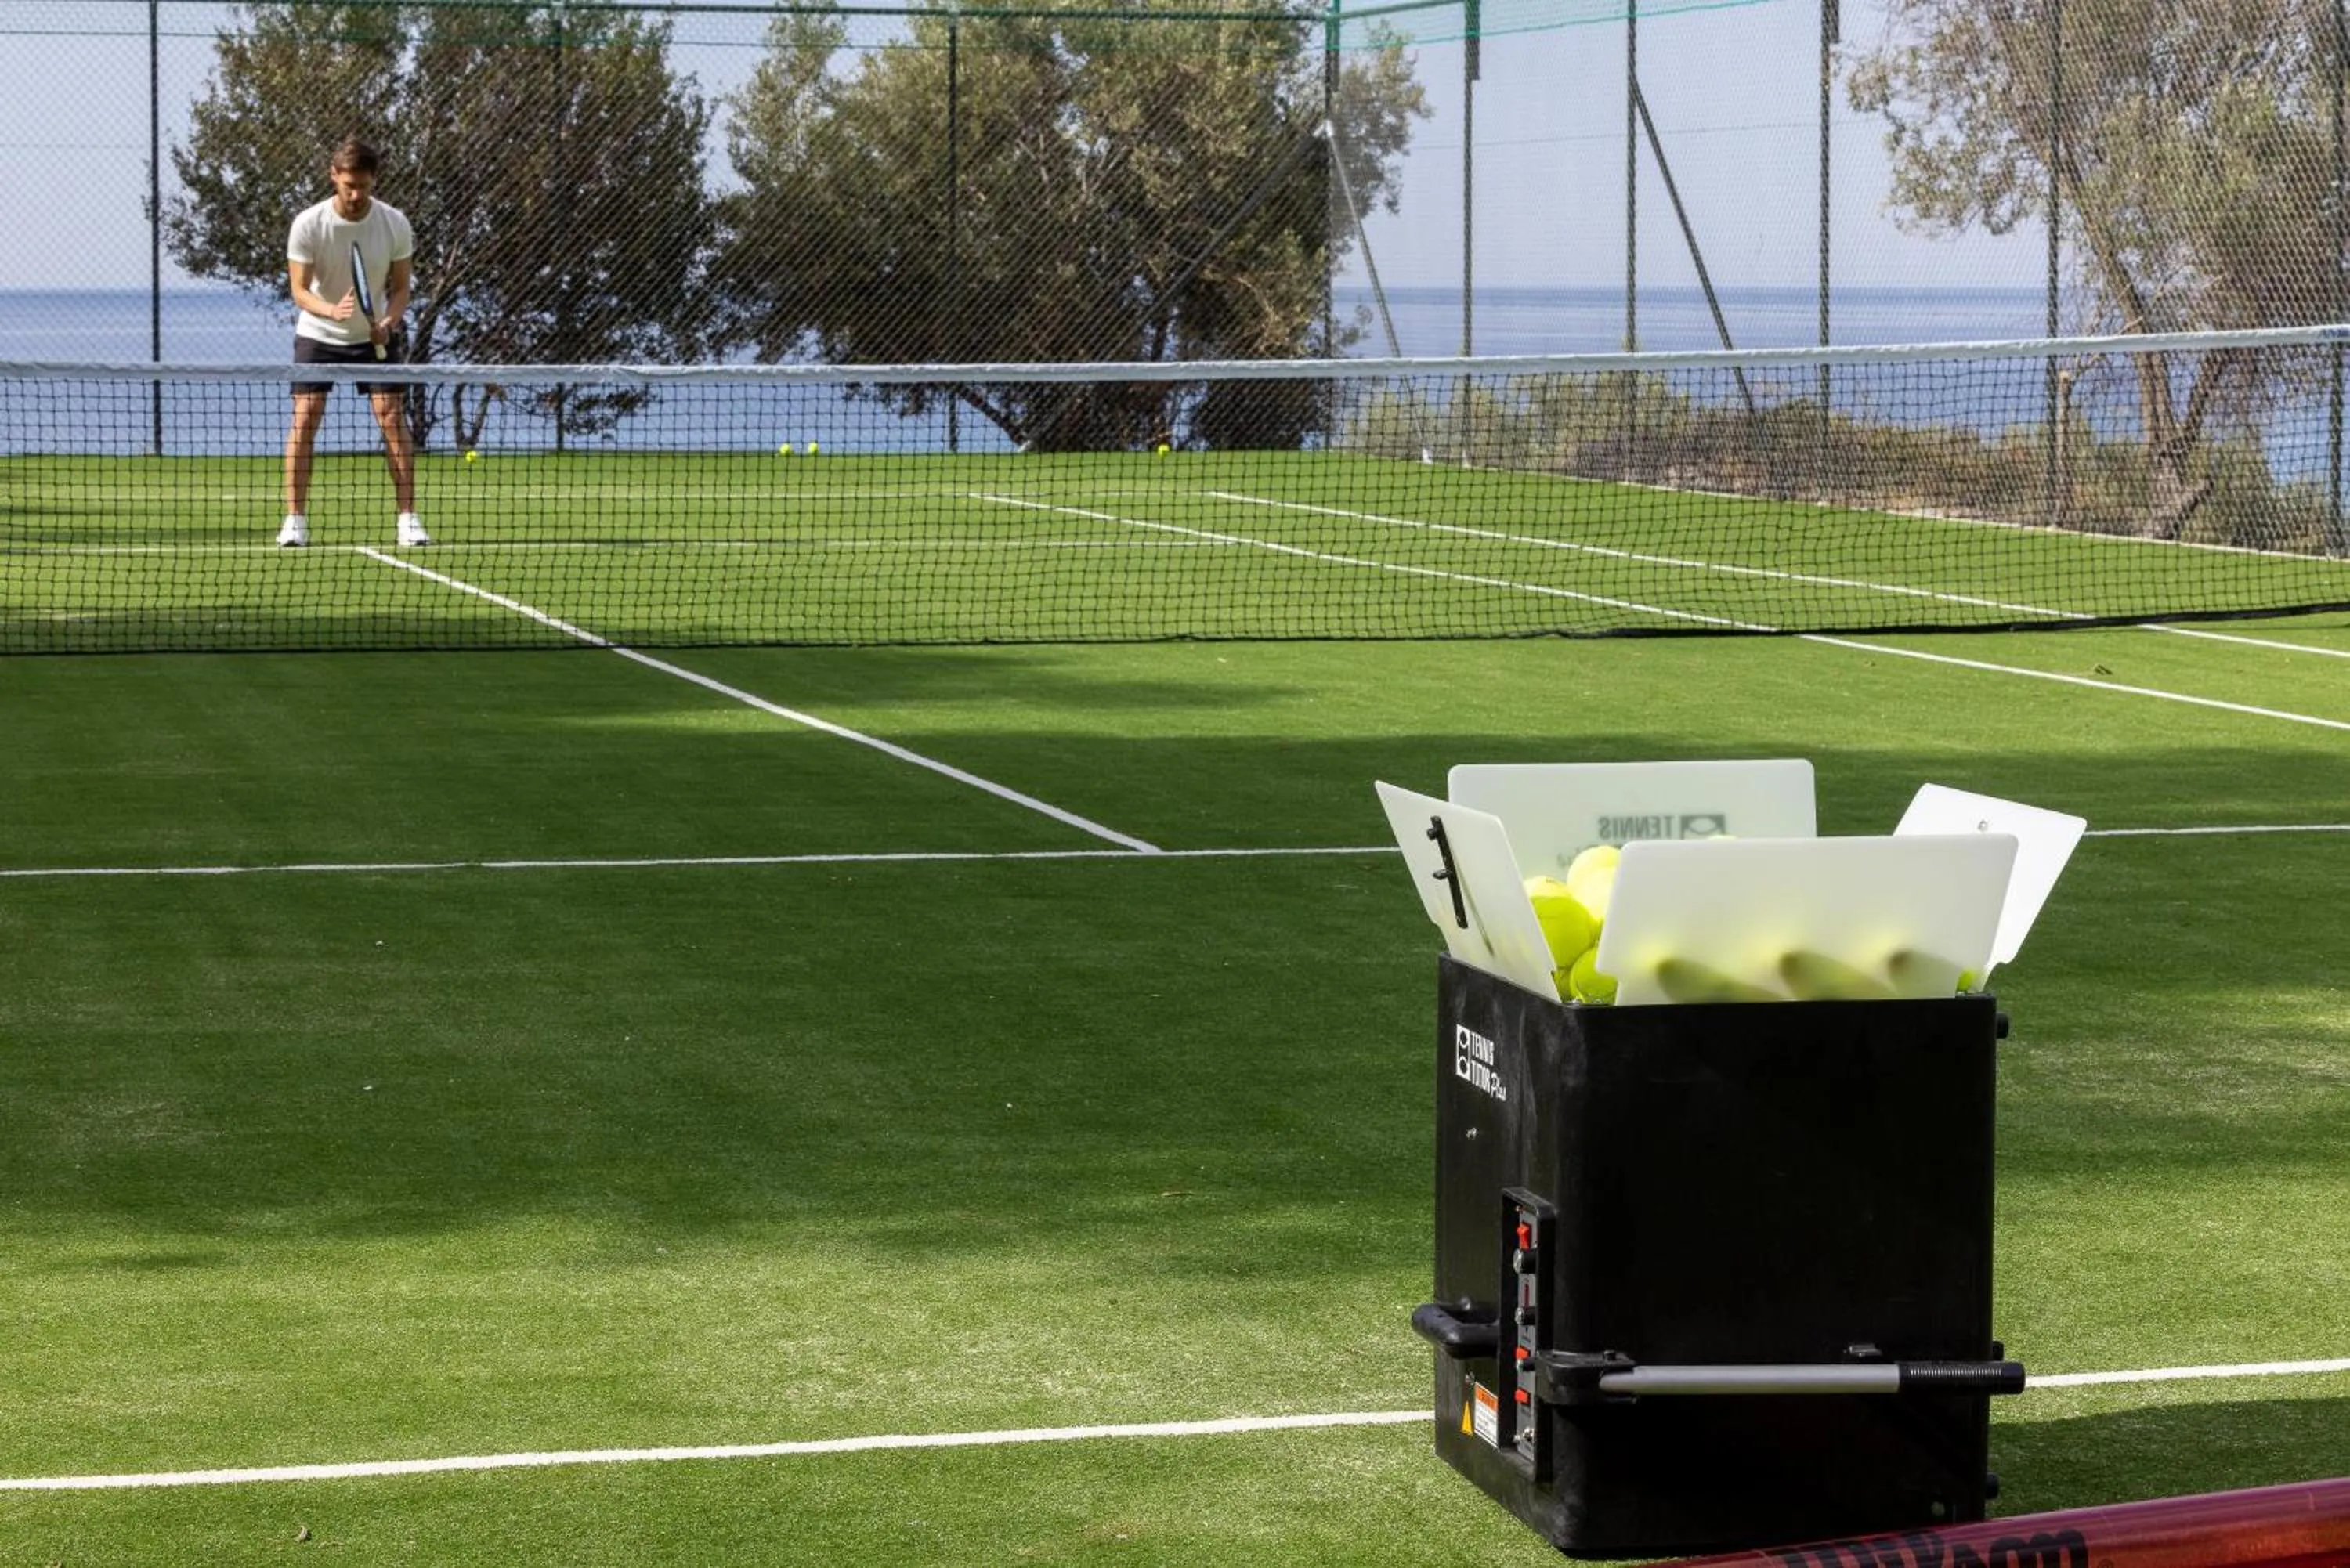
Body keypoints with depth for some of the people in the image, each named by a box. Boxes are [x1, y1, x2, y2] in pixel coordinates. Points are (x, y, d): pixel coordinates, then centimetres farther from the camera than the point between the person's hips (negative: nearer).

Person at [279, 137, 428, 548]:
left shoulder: (394, 224, -13)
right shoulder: (308, 225, -18)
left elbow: (400, 287, -3)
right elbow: (300, 291, -18)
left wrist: (388, 321, -24)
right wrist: (332, 310, -38)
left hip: (374, 335, 1)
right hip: (318, 334, -1)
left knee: (393, 417, -8)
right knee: (304, 418, -11)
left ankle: (407, 519, -3)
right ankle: (295, 519, -5)